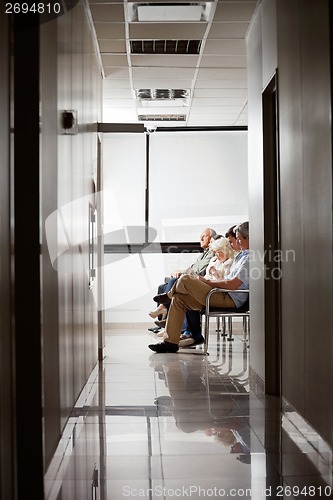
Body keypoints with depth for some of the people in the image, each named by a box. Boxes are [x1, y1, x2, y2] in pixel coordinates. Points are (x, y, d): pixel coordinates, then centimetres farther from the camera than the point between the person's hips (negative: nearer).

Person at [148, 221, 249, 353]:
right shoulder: (242, 255, 19)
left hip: (231, 299, -11)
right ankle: (171, 342, 4)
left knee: (185, 280, -18)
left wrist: (208, 282, -10)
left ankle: (169, 296, 18)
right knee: (178, 299, 5)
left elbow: (234, 284, -21)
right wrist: (208, 282, 8)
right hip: (224, 295, 11)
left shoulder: (250, 258, -13)